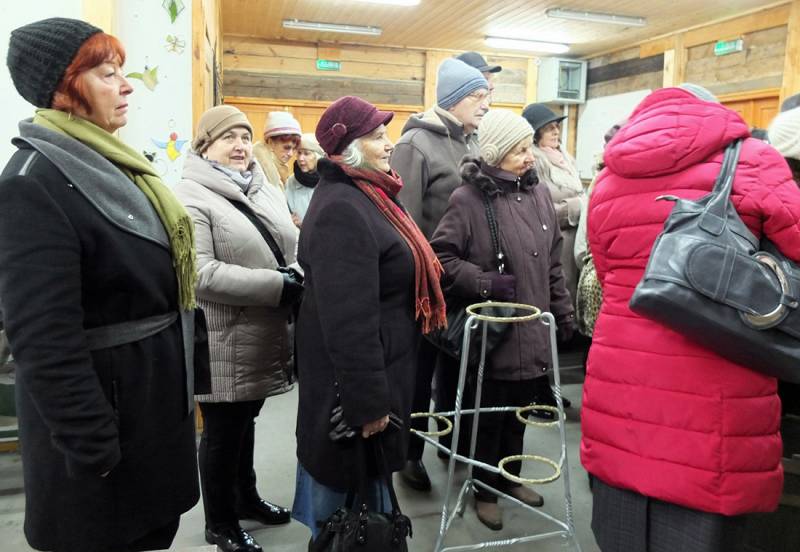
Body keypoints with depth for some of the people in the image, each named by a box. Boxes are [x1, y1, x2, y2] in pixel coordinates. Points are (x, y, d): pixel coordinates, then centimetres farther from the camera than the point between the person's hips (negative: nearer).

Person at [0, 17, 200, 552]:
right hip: (103, 410, -8)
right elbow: (45, 342, -25)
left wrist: (182, 382, 19)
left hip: (156, 396, 8)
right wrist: (92, 451, -22)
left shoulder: (111, 165, 9)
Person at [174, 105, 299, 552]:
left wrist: (303, 278, -5)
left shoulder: (268, 191, 10)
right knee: (223, 431, 10)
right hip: (225, 343, -7)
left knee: (245, 421, 23)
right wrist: (280, 286, -25)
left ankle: (246, 497, 43)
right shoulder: (191, 196, -14)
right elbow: (201, 274, -25)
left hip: (264, 336, 7)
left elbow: (294, 248, 17)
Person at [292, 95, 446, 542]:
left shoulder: (363, 196, 11)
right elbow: (348, 320, -28)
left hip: (379, 369, 10)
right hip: (354, 381, -10)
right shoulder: (341, 209, -24)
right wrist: (368, 402, -24)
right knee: (349, 492, 9)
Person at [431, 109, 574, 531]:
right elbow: (441, 259, -15)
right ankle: (485, 490, 30)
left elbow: (553, 262, 12)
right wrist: (488, 283, -21)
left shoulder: (537, 194, 5)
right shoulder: (468, 199, -15)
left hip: (532, 328, 6)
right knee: (489, 414, 10)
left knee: (518, 411, 20)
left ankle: (510, 479, 40)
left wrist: (563, 311, 13)